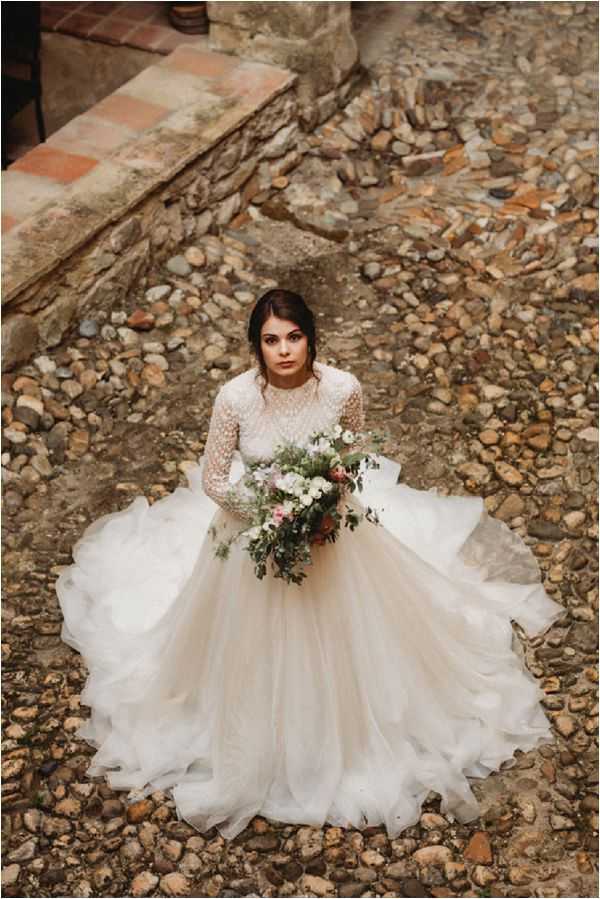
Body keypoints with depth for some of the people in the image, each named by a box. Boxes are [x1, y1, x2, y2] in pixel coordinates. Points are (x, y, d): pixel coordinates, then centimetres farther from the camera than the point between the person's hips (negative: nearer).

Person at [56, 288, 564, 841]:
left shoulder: (343, 388, -21)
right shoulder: (235, 397, -25)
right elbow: (213, 481, -14)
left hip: (329, 525, 1)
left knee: (334, 636, 20)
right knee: (259, 644, 16)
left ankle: (343, 727, 50)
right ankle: (258, 741, 45)